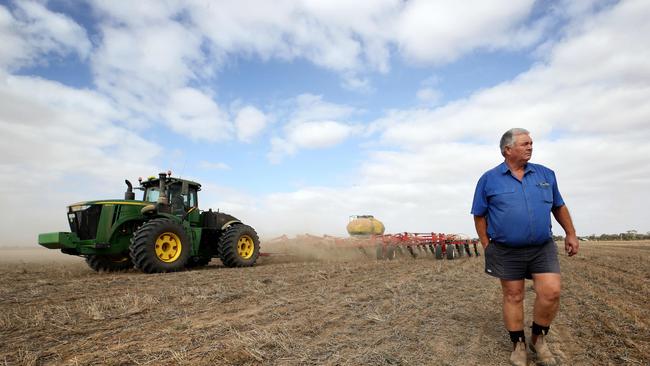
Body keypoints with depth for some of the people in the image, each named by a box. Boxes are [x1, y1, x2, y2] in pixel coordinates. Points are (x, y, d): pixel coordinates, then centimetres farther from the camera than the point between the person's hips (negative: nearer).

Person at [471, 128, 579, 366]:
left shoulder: (545, 174, 7)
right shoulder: (489, 179, -4)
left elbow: (559, 206, 18)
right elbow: (479, 216, 1)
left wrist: (570, 234, 15)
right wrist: (486, 246, -2)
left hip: (542, 248, 3)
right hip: (506, 252, -2)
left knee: (551, 292, -8)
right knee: (513, 297, 7)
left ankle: (538, 339, 17)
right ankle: (518, 345, 25)